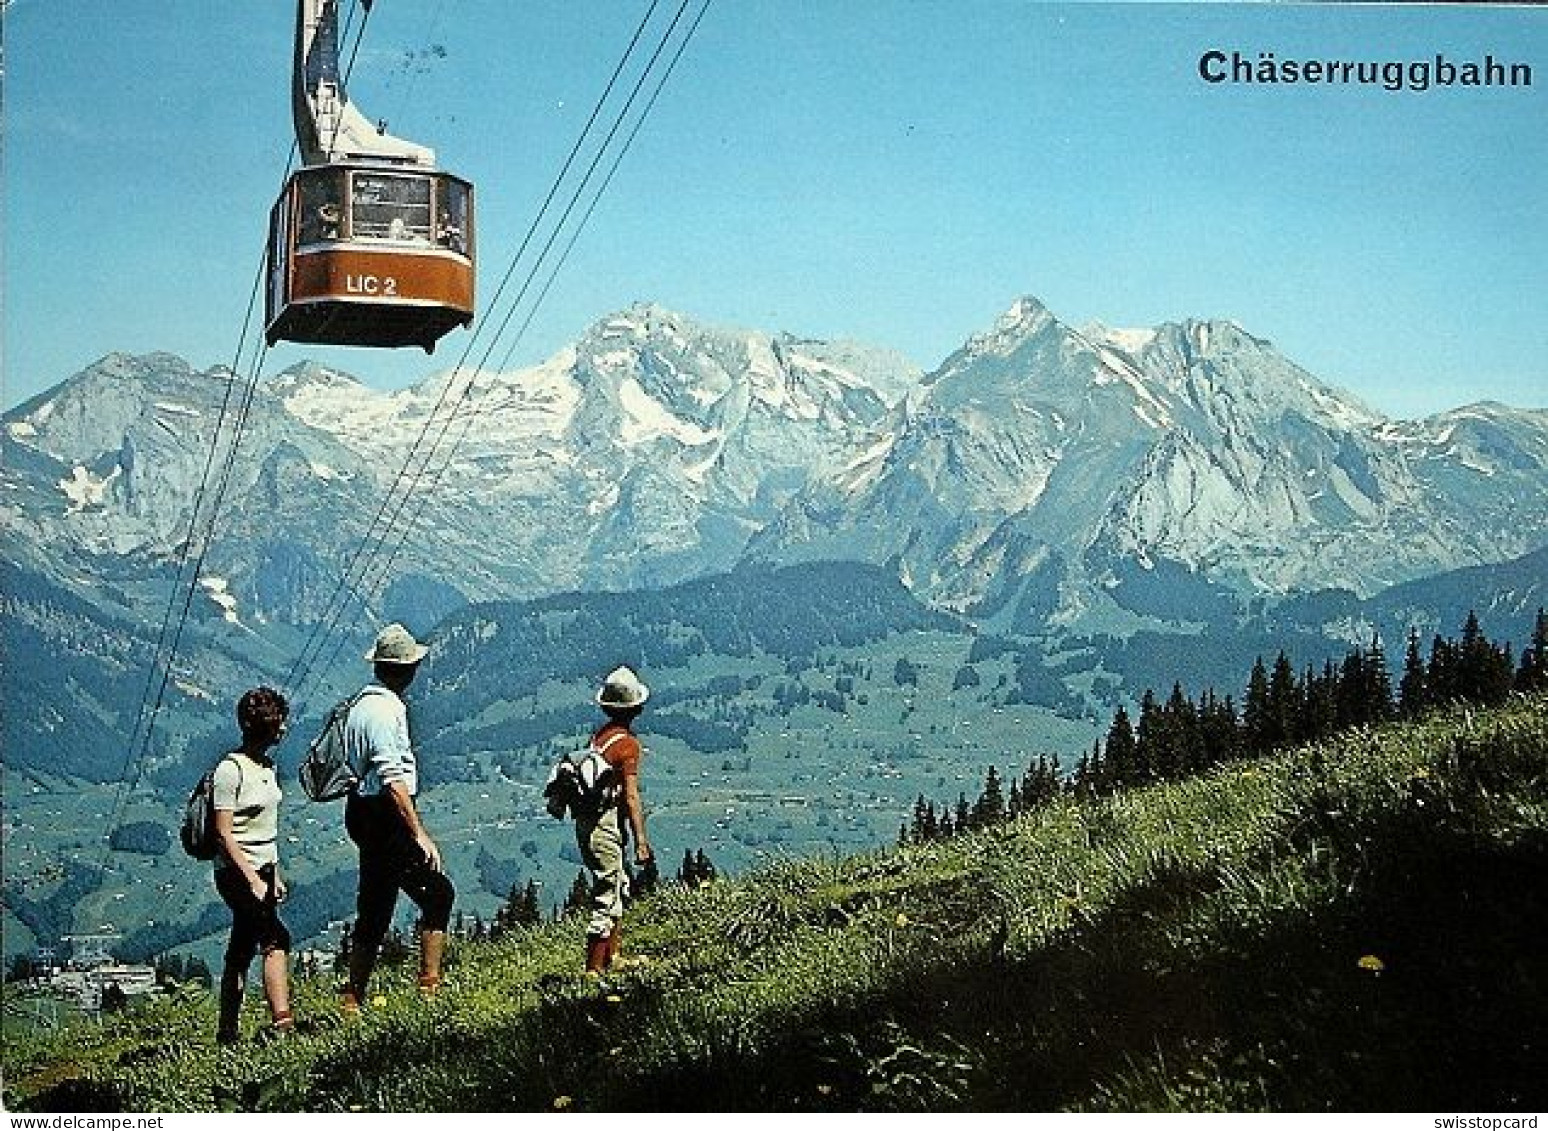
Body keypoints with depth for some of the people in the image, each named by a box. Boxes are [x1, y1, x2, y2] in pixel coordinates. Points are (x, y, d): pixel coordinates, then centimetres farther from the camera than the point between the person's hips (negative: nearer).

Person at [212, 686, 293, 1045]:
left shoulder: (267, 766, 12)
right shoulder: (231, 770, -14)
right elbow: (224, 833, -17)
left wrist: (275, 876, 19)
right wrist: (253, 880, -21)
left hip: (262, 870, 9)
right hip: (237, 872, -9)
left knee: (241, 952, 10)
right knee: (277, 939, -19)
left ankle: (227, 1035, 14)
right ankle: (281, 1021, -23)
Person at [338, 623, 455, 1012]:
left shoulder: (362, 703, 14)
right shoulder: (387, 710, -17)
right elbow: (393, 780, -23)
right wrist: (420, 834, -24)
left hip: (362, 813, 10)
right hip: (386, 817, -10)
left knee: (374, 911, 14)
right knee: (438, 893, -3)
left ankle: (352, 999, 16)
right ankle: (430, 986, -2)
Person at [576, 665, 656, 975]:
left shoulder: (599, 735, 8)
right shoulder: (628, 743, -14)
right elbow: (632, 798, -18)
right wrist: (642, 844, -18)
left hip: (586, 822, 8)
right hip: (606, 825, -8)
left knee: (620, 885, 21)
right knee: (606, 898, -3)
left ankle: (612, 956, 26)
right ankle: (594, 970, 0)